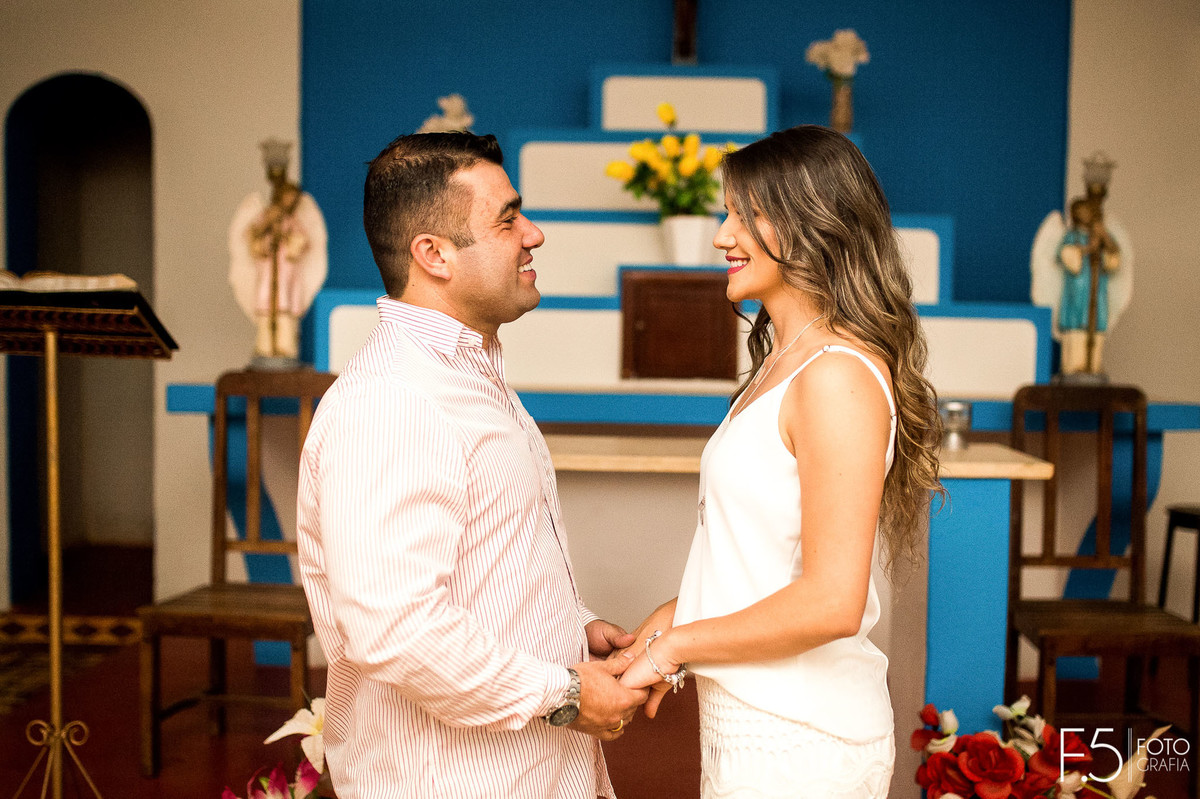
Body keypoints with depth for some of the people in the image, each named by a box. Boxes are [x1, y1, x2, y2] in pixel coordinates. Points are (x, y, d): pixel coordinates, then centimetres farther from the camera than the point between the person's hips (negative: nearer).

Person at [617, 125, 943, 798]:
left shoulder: (838, 375, -21)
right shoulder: (784, 361, 9)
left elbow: (832, 601, -24)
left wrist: (677, 644, -14)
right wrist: (681, 613, 4)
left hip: (796, 743, -8)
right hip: (748, 719, 8)